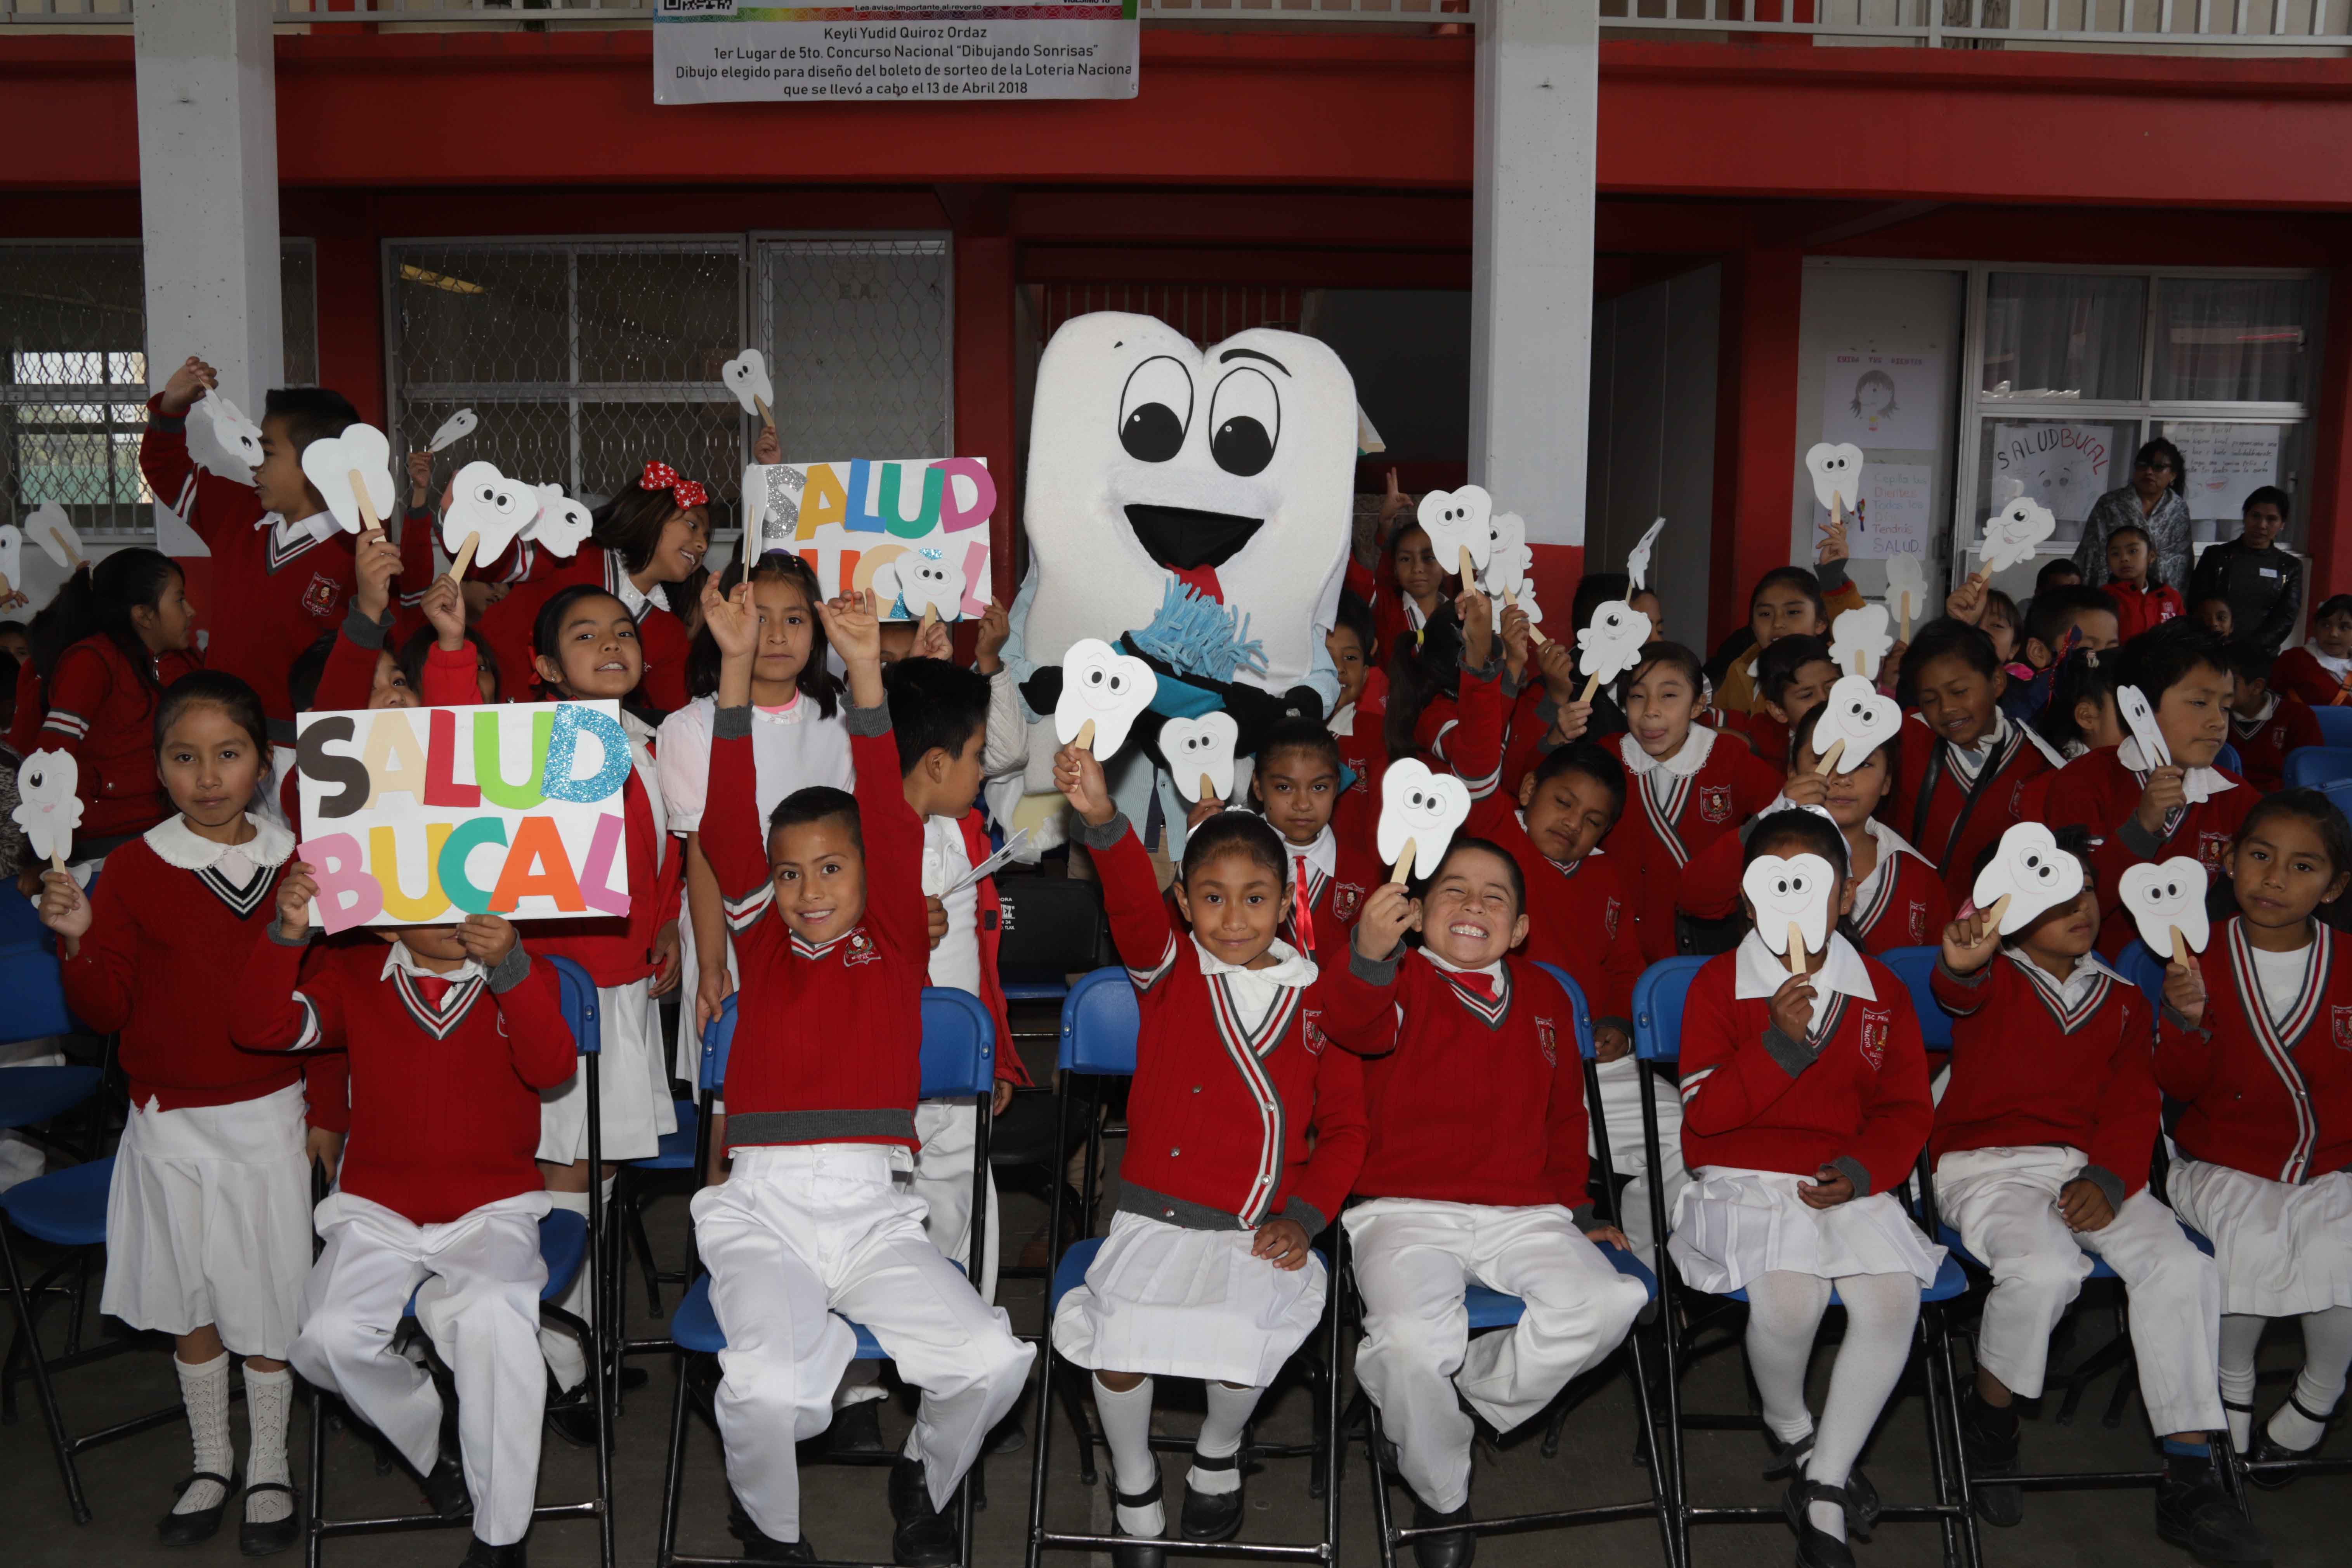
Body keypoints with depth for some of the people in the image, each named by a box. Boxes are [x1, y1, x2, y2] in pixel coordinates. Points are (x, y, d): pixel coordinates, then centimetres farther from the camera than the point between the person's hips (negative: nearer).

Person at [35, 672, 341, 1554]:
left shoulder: (297, 865, -3)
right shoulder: (136, 868, -4)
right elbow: (106, 1010, -2)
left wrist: (326, 1112, 2)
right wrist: (78, 940, -20)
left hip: (271, 1118, -1)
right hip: (169, 1123, 1)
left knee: (268, 1300, 6)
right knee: (189, 1301, 13)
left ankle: (270, 1470, 25)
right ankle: (212, 1463, 32)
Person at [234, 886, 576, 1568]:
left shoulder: (523, 975, 0)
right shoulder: (353, 975, 7)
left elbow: (553, 1067, -19)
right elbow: (261, 1027, -7)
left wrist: (509, 967, -34)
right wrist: (288, 934, -23)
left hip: (492, 1209, -2)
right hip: (377, 1210, 3)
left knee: (494, 1320, -33)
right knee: (330, 1338, -26)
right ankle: (437, 1450, 5)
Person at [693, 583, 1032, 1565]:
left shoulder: (896, 942, 10)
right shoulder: (763, 942, 12)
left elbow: (893, 825, -2)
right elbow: (730, 828, 2)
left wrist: (866, 678, -12)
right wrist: (736, 667, -8)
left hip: (872, 1207, 1)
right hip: (761, 1204, 0)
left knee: (993, 1361, -21)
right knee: (768, 1389, -28)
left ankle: (926, 1483, 15)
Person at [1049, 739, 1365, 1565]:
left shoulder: (1319, 999, 6)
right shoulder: (1169, 971, 3)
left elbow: (1345, 1126, 11)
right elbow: (1133, 903, -18)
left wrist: (1303, 1219, -4)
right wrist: (1101, 819, -38)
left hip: (1260, 1233, 0)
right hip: (1155, 1217, 0)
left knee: (1244, 1340, -25)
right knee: (1116, 1335, -24)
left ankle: (1218, 1451, 12)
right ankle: (1135, 1486, 8)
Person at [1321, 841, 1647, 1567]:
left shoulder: (1545, 996, 17)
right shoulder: (1401, 981, 0)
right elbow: (1352, 1024, -26)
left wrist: (1576, 1208, 26)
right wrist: (1368, 956, -46)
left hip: (1522, 1215, 4)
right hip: (1406, 1213, -4)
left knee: (1606, 1301, -24)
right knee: (1411, 1341, -31)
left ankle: (1478, 1391, 3)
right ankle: (1441, 1496, 1)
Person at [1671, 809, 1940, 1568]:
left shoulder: (1880, 991, 9)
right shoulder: (1717, 984, -1)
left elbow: (1907, 1107, 10)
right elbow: (1704, 1112, -7)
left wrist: (1860, 1171, -10)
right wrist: (1779, 1045, -20)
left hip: (1848, 1183, 3)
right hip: (1744, 1180, -3)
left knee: (1893, 1299, -25)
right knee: (1789, 1299, -31)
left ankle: (1824, 1496, -9)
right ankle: (1789, 1428, 7)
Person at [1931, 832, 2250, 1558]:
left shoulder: (2121, 998, 19)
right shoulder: (1992, 981, 4)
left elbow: (2134, 1105, 10)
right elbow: (1959, 988, -24)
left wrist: (2107, 1180, -11)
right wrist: (1961, 962, -52)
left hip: (2094, 1168, 4)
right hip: (1989, 1164, -4)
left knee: (2182, 1266, -23)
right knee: (2045, 1267, -34)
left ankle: (2189, 1483, -13)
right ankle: (1989, 1419, -4)